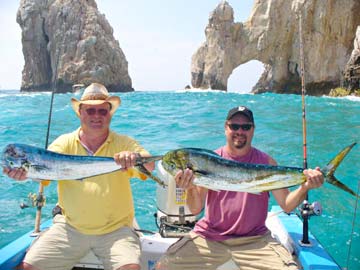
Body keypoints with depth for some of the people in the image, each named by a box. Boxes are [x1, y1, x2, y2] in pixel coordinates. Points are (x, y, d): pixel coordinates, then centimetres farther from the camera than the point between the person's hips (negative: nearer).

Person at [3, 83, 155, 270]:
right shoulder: (65, 143, 3)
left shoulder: (123, 144, -4)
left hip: (115, 229, -2)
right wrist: (25, 171, -35)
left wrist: (135, 157, -43)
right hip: (70, 227, 3)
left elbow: (149, 165, -20)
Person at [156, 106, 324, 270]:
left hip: (254, 239, 1)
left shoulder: (265, 162, 1)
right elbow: (196, 209, -6)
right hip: (209, 237, 0)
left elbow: (286, 205, -2)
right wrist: (191, 189, -26)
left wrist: (304, 188, -20)